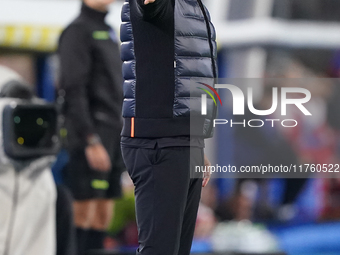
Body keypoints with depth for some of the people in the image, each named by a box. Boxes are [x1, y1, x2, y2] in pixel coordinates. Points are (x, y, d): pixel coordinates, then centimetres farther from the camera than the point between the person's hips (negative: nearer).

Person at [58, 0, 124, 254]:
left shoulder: (108, 31, 20)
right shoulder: (78, 31, -8)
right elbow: (74, 91, -15)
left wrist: (124, 137, 16)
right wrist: (91, 141, -20)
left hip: (114, 135, 9)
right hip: (92, 131, -9)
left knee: (104, 214, 7)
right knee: (84, 211, -10)